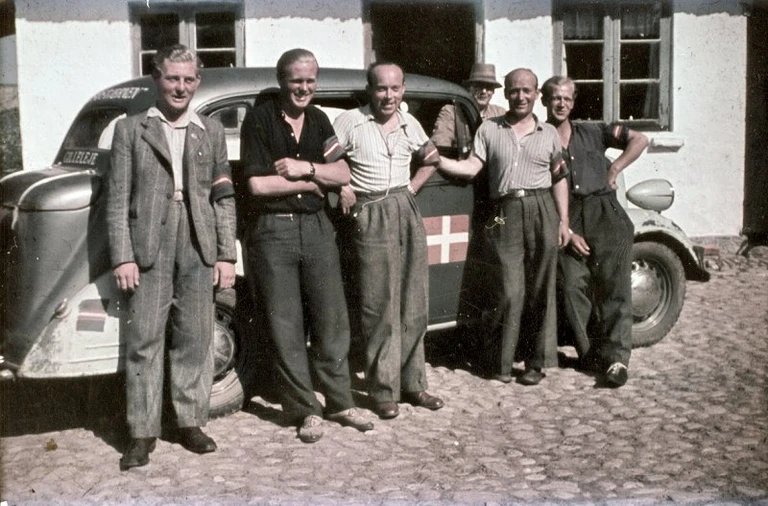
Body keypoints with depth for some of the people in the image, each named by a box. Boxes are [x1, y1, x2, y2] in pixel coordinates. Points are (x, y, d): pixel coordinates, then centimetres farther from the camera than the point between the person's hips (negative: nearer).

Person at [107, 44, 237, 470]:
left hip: (198, 247, 2)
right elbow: (117, 199, 1)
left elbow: (224, 198, 10)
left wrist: (226, 255, 4)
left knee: (194, 339, 7)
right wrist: (122, 257, -7)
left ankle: (190, 422, 19)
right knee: (144, 340, 0)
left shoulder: (211, 131, 13)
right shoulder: (131, 129, 6)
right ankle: (143, 432, 8)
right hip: (149, 247, -2)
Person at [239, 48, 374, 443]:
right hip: (273, 230, -4)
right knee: (286, 326, 1)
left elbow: (343, 175, 6)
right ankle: (306, 410, 12)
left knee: (332, 319, 8)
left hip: (316, 226, 5)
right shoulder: (260, 119, -5)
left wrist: (306, 167, -12)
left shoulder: (318, 120, 11)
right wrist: (312, 182, -5)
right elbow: (257, 185, -13)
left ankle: (340, 402, 21)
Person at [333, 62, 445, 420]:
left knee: (413, 304, 9)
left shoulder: (409, 124, 11)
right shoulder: (350, 122, -5)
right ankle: (384, 391, 4)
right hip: (369, 216, -5)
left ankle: (412, 383, 20)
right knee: (379, 307, -3)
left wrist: (412, 188, 12)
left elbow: (431, 159, 25)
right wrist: (342, 190, -15)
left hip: (407, 211, 5)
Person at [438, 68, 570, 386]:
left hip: (542, 210, 1)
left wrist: (564, 221, 6)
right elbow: (471, 167, 4)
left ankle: (536, 362, 12)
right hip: (505, 214, -1)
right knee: (511, 291, -4)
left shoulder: (549, 133, 15)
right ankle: (502, 362, 8)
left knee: (541, 290, 2)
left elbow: (559, 180, 13)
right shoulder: (489, 129, 12)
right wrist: (436, 159, -10)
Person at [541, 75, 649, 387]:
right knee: (573, 287, -8)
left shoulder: (592, 133, 16)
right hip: (567, 221, 0)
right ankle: (590, 354, 4)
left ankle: (616, 358, -10)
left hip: (605, 213, 0)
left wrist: (615, 169, 3)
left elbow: (640, 140, 16)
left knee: (614, 286, -8)